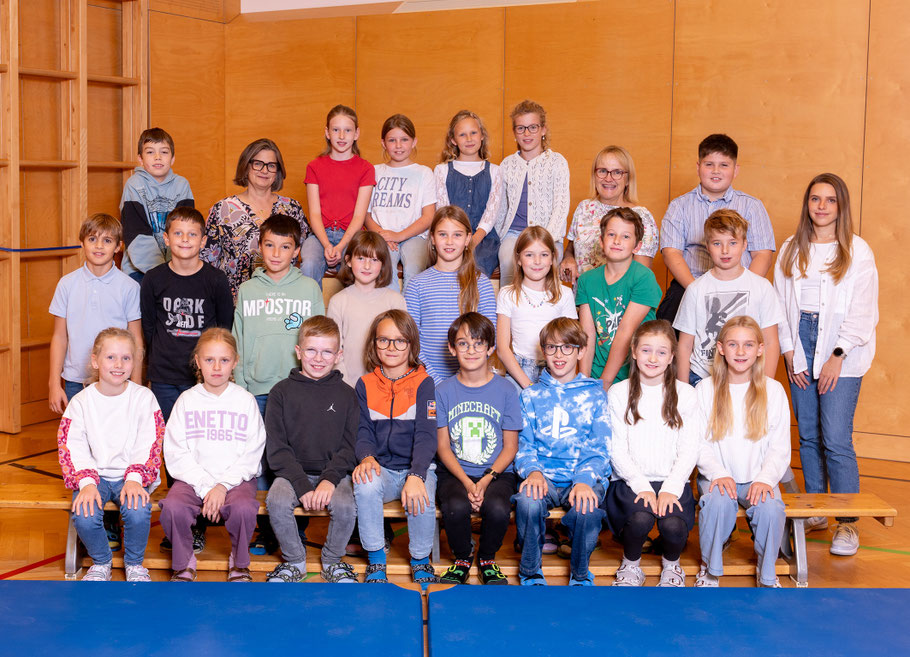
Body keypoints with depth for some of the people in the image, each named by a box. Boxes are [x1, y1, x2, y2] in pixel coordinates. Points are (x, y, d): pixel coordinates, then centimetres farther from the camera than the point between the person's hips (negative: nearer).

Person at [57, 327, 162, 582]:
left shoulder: (144, 398, 0)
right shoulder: (81, 402, 2)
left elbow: (149, 446, -5)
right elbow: (72, 449, -4)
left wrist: (134, 479, -21)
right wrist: (86, 482, -20)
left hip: (132, 474, -1)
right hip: (95, 475, 1)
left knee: (138, 512, -31)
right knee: (84, 515, -28)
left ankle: (134, 563, 2)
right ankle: (101, 561, 5)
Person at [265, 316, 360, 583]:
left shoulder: (346, 394, 5)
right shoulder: (282, 392, 2)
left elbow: (350, 447, 0)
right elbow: (276, 448, -3)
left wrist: (330, 480, -18)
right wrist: (302, 486, -16)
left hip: (334, 471, 0)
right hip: (293, 472, 0)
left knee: (346, 506, -29)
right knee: (277, 502, -30)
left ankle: (332, 560, 1)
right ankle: (294, 561, -3)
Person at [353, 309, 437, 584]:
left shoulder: (423, 383, -1)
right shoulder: (365, 385, 8)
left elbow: (426, 435, -11)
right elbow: (363, 431, 3)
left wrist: (416, 476, -27)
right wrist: (366, 458, -22)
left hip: (417, 467, -1)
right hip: (381, 469, 2)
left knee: (421, 499, -33)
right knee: (365, 485, -33)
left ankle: (421, 561, -3)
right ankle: (376, 560, -13)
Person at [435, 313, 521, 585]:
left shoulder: (505, 390, 1)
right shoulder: (444, 391, 3)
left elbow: (510, 447, 3)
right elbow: (442, 446, 3)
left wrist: (487, 480, -13)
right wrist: (466, 482, -13)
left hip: (497, 472, 0)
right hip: (454, 472, 0)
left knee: (497, 508, -32)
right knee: (455, 506, -32)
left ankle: (488, 559, 2)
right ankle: (462, 558, 2)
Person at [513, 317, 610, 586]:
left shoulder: (595, 394, 12)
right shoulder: (530, 396, 17)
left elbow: (598, 446, 3)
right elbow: (523, 443, 9)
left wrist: (584, 480, -16)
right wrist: (532, 471, -14)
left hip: (583, 475, -1)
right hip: (543, 475, 1)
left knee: (587, 508, -35)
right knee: (528, 502, -34)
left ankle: (581, 576, -6)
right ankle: (531, 574, -10)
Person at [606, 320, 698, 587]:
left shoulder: (685, 394, 6)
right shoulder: (619, 393, 4)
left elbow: (689, 450, 2)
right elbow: (617, 450, 0)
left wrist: (671, 489, -13)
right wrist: (642, 486, -14)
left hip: (672, 481, 1)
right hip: (630, 480, -1)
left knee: (673, 524, -28)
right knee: (640, 518, -31)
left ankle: (671, 565, 8)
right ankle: (631, 565, 2)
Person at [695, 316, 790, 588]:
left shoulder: (773, 390, 4)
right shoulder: (705, 389, 3)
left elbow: (780, 447, 2)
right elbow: (699, 443, -1)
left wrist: (765, 478, -15)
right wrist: (718, 473, -18)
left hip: (758, 477, 1)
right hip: (718, 476, 0)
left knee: (771, 509, -30)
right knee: (718, 502, -33)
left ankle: (766, 574, -2)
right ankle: (710, 569, -6)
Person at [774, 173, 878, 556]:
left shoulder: (857, 251, -1)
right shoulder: (792, 249, 10)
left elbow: (862, 312, -5)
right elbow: (782, 302, 10)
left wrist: (838, 356, -11)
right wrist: (789, 351, 2)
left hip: (841, 355, -4)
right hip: (801, 348, 4)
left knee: (836, 440, -10)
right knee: (808, 435, 7)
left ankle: (848, 523, -1)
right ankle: (815, 511, 19)